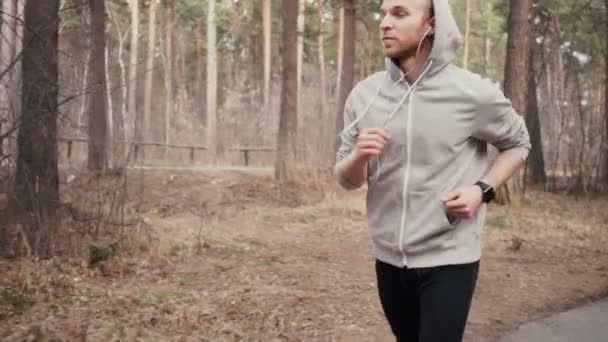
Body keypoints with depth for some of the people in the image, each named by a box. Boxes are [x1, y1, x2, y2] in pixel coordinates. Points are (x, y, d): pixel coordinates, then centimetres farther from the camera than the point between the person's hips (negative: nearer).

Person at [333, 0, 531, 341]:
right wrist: (359, 158, -18)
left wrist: (483, 190, -10)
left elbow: (518, 144, 7)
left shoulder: (474, 93, -10)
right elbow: (346, 179, 4)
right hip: (389, 257, 4)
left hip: (449, 258, -4)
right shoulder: (364, 94, -1)